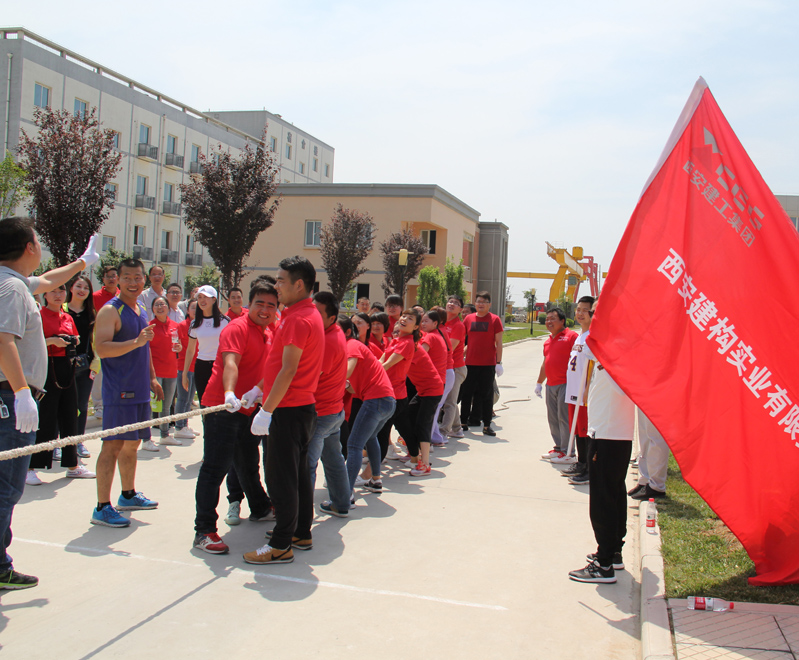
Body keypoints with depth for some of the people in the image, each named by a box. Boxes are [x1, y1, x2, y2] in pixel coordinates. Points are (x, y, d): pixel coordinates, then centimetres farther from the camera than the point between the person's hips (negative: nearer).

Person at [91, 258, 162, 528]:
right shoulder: (110, 311, -11)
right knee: (113, 445, -8)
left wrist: (152, 378, 24)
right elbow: (101, 348, -23)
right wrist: (136, 342, -31)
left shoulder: (141, 310, 16)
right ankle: (102, 508, -3)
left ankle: (128, 495, 31)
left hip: (139, 390, 9)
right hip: (118, 391, -9)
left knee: (132, 443, 17)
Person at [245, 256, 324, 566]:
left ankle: (281, 546, 4)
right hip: (303, 406, 10)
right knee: (299, 474, 16)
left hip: (289, 410, -10)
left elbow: (289, 370, -23)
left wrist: (266, 410, -21)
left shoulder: (298, 320, -18)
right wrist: (260, 388, 18)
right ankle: (301, 533, 26)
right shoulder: (309, 314, 14)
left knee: (281, 477, -3)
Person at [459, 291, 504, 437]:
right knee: (466, 393, 8)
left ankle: (487, 425, 10)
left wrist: (499, 362, -5)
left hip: (488, 364, -2)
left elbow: (498, 343, 0)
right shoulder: (468, 318, 7)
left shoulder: (494, 319, 0)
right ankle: (463, 422, 20)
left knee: (487, 395, 3)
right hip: (470, 363, 3)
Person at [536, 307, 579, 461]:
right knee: (553, 418, 11)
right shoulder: (548, 340, 19)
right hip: (551, 385, 8)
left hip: (565, 384, -8)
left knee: (564, 418, -6)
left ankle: (568, 453, -1)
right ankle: (558, 448, 21)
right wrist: (539, 383, 28)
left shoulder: (571, 336, -7)